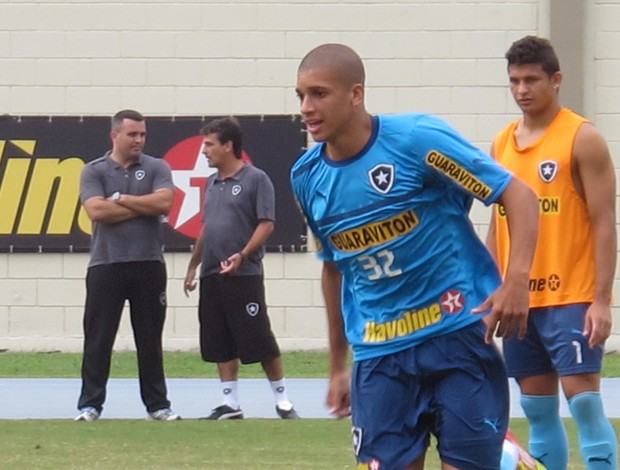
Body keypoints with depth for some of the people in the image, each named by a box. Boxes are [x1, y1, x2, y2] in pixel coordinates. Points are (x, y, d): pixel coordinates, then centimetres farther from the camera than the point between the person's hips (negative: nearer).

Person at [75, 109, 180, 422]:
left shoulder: (156, 169, 7)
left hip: (148, 264, 1)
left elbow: (164, 202, -10)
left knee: (150, 340, 6)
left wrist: (120, 199, -7)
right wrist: (143, 207, -7)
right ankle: (90, 404, 3)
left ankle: (157, 404, 12)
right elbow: (96, 211, -12)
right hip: (106, 265, -1)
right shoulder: (94, 171, 4)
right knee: (98, 339, -1)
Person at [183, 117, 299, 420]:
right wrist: (193, 266, 21)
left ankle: (283, 402, 4)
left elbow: (266, 223, -11)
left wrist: (242, 255, -22)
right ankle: (230, 406, 10)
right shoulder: (212, 183, 16)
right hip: (211, 276, 7)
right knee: (220, 345, 6)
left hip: (245, 276, -7)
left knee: (260, 341, -5)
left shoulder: (256, 179, -6)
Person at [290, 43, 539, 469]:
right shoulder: (307, 177, 5)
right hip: (378, 353, 4)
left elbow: (519, 195, -10)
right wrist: (338, 365, 23)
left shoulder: (417, 138, -12)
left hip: (457, 333, -4)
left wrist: (517, 278, -24)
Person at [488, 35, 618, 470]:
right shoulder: (503, 143, 13)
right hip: (519, 301, 6)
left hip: (571, 299, -6)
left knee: (583, 401, -12)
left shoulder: (583, 139, -5)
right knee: (538, 409, 7)